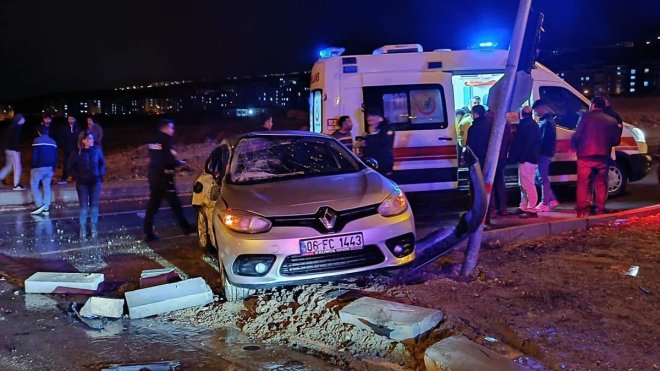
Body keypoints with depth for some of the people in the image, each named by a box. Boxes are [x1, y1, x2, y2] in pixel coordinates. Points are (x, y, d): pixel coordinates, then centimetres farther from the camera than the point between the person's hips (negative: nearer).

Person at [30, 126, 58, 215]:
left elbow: (34, 156, -11)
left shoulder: (37, 140, -7)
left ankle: (39, 205, -5)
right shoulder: (53, 142, 9)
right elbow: (56, 157, 10)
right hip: (50, 168, 5)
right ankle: (46, 208, 5)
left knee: (34, 185, 7)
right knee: (47, 186, 9)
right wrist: (54, 168, 14)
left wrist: (33, 167, -4)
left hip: (39, 167, -5)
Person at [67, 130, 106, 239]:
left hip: (95, 182, 2)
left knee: (94, 205, 4)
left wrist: (100, 174, -2)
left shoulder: (97, 150, -4)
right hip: (82, 183, -2)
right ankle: (83, 229, 7)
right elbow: (70, 167, -1)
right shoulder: (77, 152, -10)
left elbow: (102, 163, 9)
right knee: (83, 206, 0)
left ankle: (94, 227, 14)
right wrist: (78, 176, -8)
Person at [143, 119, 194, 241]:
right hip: (164, 176, -8)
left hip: (153, 175, 8)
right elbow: (170, 160, -19)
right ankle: (185, 227, 10)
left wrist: (175, 163, 15)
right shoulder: (166, 141, -13)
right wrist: (180, 163, 0)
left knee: (153, 204, 7)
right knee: (175, 203, 2)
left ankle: (148, 232, 6)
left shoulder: (153, 140, 12)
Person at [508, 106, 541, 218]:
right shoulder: (531, 124, 16)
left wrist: (521, 157, -20)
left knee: (528, 185, -9)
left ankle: (531, 210, -8)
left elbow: (527, 144, -21)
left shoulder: (527, 125, -15)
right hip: (527, 158, 11)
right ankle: (523, 207, 21)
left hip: (526, 159, -11)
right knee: (523, 185, 15)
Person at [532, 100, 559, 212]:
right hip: (544, 153, 10)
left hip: (544, 153, -10)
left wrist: (537, 152, -17)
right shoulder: (548, 119, 17)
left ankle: (545, 204, 1)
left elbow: (545, 139, -21)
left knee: (543, 178, -4)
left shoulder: (546, 121, -15)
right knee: (541, 177, 15)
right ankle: (552, 200, 19)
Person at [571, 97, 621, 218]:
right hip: (603, 157, 3)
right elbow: (616, 141, 8)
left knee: (583, 183, 3)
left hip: (586, 156, -3)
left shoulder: (586, 116, -4)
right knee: (601, 184, 13)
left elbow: (577, 135, -10)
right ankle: (599, 209, 13)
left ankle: (581, 210, -1)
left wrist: (573, 145, 9)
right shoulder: (612, 120, 9)